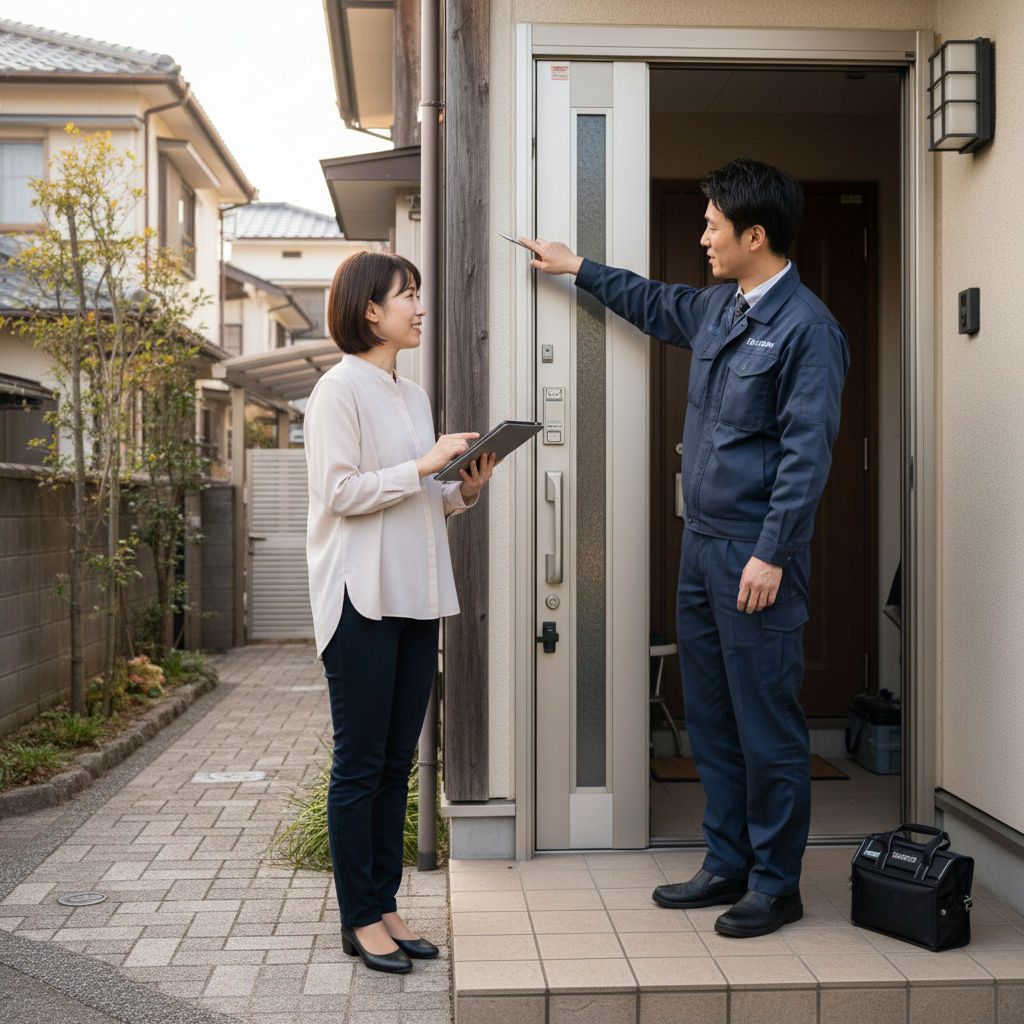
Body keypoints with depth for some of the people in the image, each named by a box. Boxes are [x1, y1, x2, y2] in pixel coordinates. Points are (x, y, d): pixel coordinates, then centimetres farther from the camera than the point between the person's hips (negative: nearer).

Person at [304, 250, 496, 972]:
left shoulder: (413, 396, 17)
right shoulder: (340, 390, -6)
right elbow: (341, 492, -14)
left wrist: (466, 490, 2)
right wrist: (424, 465, -16)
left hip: (416, 597, 8)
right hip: (363, 598, -8)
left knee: (397, 763, 11)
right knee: (361, 763, 0)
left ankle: (385, 905, 20)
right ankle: (359, 919, 10)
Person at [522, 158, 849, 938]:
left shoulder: (806, 327, -13)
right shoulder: (716, 308, 13)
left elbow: (807, 451, -17)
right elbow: (654, 304, 35)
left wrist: (771, 554, -20)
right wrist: (578, 269, 41)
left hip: (756, 555, -9)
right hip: (701, 543, 9)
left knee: (767, 724, 0)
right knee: (710, 717, 14)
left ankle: (776, 885, 12)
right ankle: (728, 864, 26)